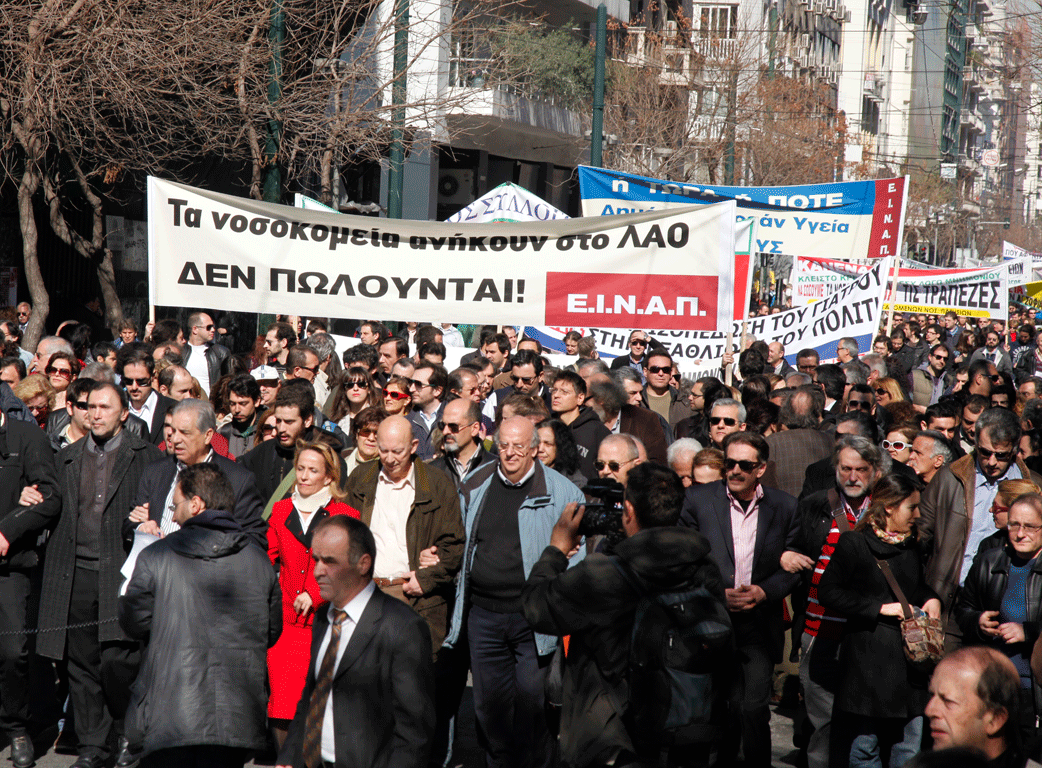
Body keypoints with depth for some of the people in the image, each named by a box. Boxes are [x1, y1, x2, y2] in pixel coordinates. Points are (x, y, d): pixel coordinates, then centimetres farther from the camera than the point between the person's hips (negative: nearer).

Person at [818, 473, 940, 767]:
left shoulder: (911, 545, 13)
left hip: (908, 655, 6)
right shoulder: (855, 543, -7)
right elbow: (828, 593, -12)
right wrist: (881, 608, -14)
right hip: (868, 657, -6)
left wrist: (931, 598, 6)